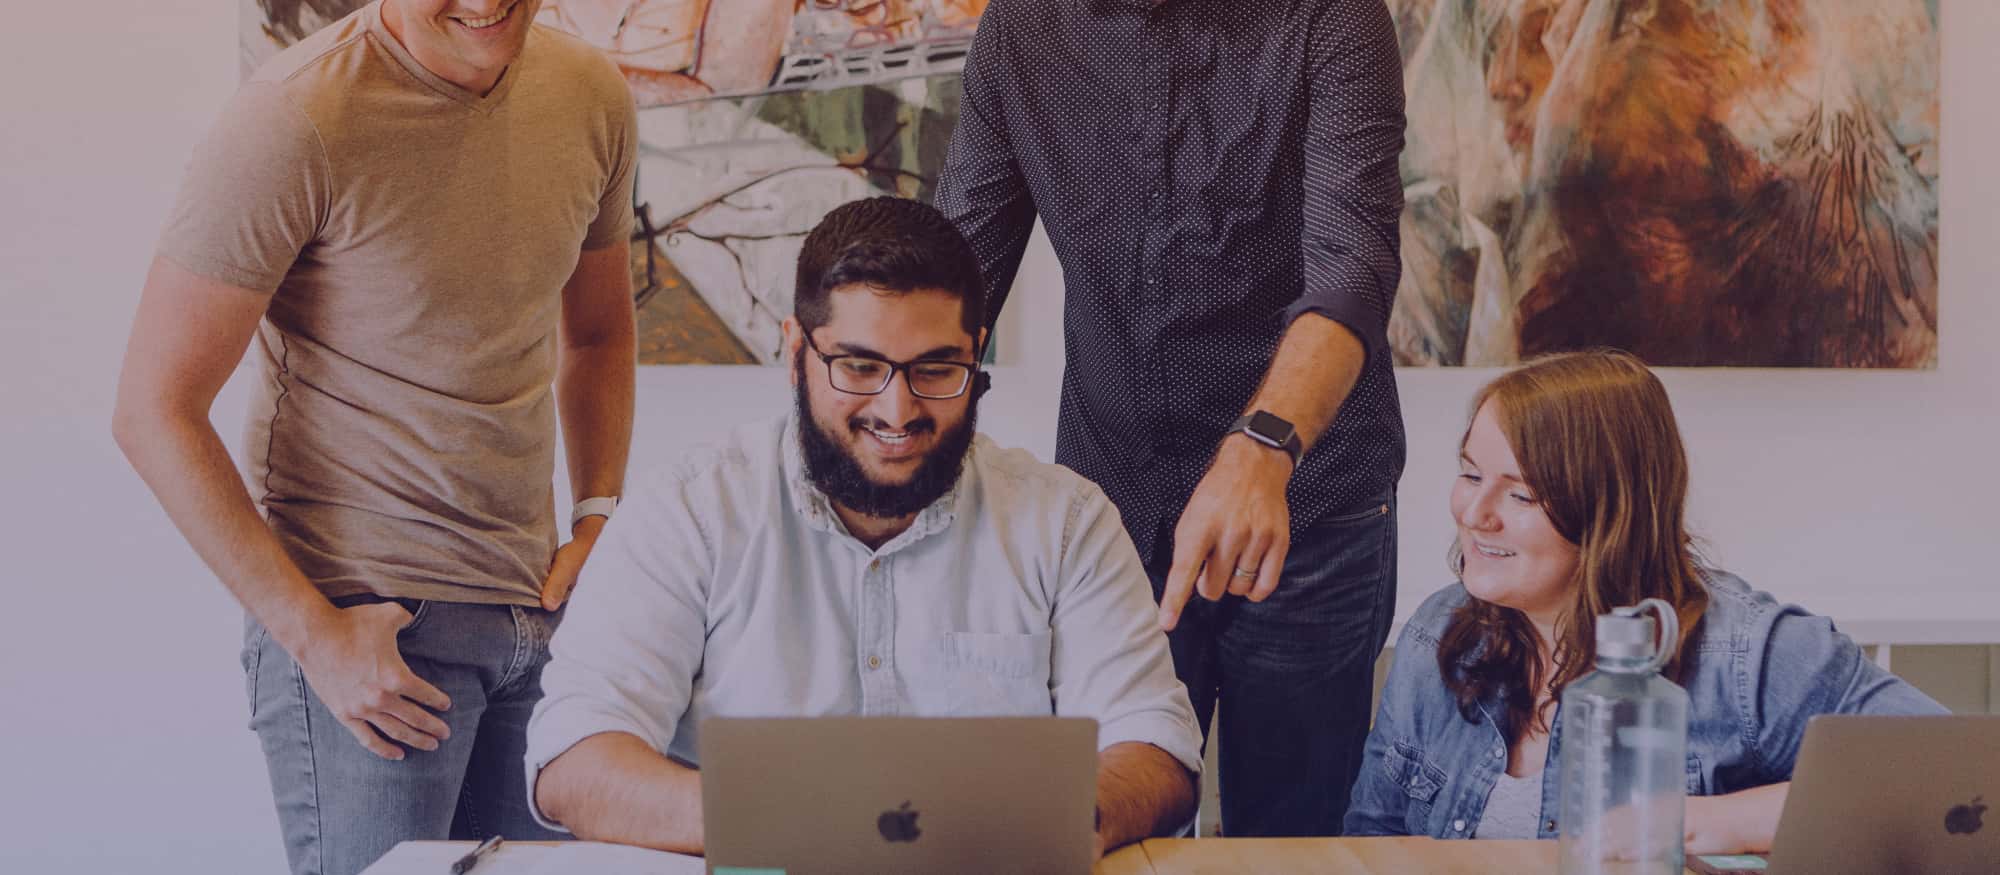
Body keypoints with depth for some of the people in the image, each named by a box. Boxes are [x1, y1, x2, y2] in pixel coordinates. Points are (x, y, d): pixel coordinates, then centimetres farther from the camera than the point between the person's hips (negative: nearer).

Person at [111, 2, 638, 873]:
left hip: (540, 609, 6)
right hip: (359, 615, -6)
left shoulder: (590, 95, 3)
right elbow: (152, 412, -13)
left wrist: (597, 521, 6)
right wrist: (313, 635, -15)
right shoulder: (295, 121, -15)